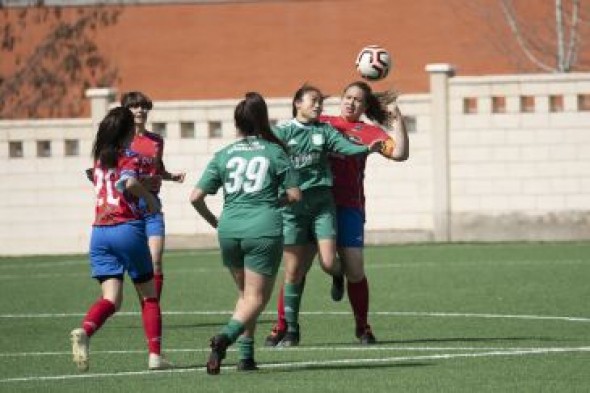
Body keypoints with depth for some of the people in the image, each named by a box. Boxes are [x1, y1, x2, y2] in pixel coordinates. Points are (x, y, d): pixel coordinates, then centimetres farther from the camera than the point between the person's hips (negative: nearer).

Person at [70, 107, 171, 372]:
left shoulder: (99, 158, 13)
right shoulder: (129, 157, -6)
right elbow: (129, 182, -26)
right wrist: (150, 197, -10)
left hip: (99, 231, 5)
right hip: (127, 228, -5)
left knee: (111, 298, -2)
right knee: (149, 295, 11)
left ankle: (84, 331, -32)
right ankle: (155, 354, 6)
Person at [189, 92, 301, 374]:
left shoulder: (223, 155, 7)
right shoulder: (275, 152, 1)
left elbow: (196, 197, 2)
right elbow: (294, 194, 0)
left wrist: (213, 221, 18)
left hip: (229, 231, 3)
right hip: (264, 230, -3)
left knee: (245, 294, 21)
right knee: (256, 298, 1)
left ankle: (246, 355, 15)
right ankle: (225, 336, -25)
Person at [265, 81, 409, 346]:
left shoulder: (368, 132, 11)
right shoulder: (321, 123, 16)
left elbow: (400, 153, -2)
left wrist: (396, 117, -7)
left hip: (348, 207, -1)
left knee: (354, 271, -4)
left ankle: (362, 327, 14)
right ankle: (282, 326, 2)